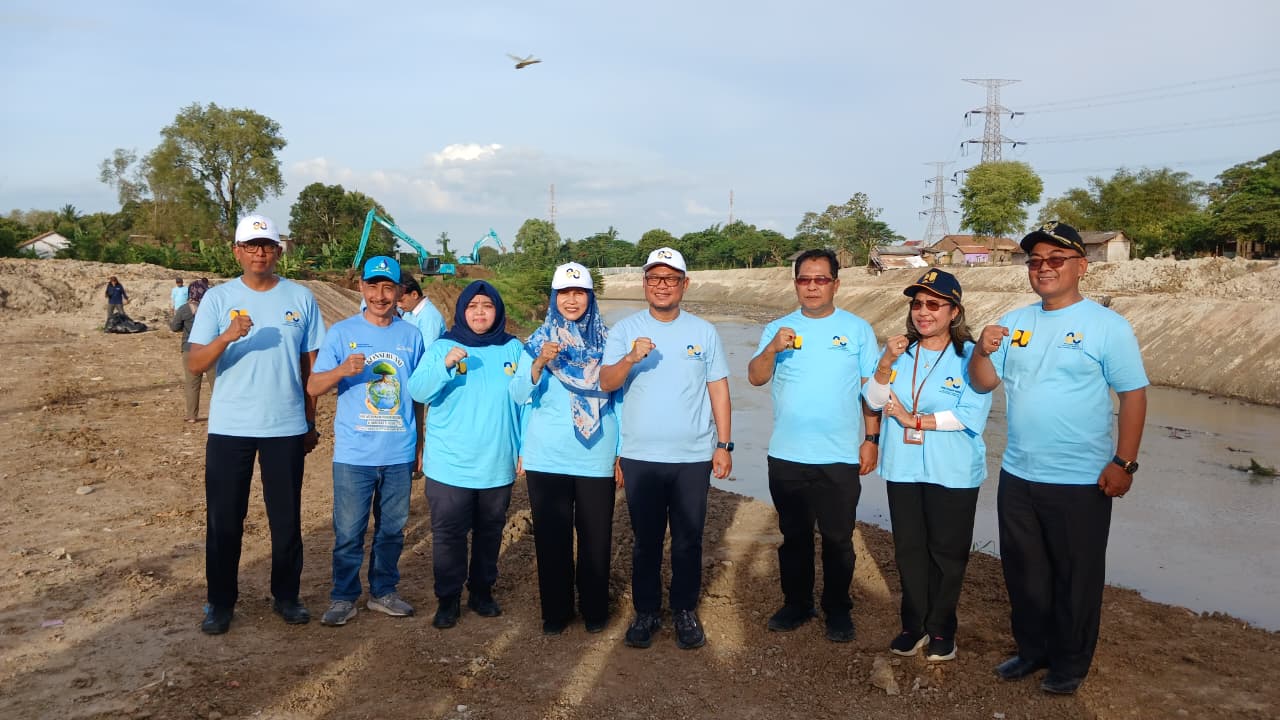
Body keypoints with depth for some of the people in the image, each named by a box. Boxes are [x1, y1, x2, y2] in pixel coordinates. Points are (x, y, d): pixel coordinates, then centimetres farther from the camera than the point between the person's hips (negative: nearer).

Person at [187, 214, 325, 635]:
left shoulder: (301, 298, 2)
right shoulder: (218, 298, -1)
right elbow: (193, 365, -9)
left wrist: (311, 422, 8)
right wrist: (227, 336, -27)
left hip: (287, 427, 1)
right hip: (229, 427, -1)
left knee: (286, 517, 10)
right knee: (224, 519, 7)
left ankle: (286, 595, 25)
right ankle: (221, 602, 22)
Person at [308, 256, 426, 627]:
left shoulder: (411, 336, 5)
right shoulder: (341, 332, -2)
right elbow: (313, 388, -6)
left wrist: (419, 444, 13)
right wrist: (342, 370, -25)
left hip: (400, 454, 2)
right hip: (354, 453, -2)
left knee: (392, 529, 13)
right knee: (348, 532, 4)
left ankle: (383, 592, 29)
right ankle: (343, 597, 20)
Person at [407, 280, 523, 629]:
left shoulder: (513, 349, 3)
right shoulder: (442, 347, -1)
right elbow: (418, 391, -10)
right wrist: (445, 365, -27)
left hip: (497, 465, 2)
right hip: (450, 465, -2)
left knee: (490, 531, 14)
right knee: (448, 533, 3)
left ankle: (482, 591, 30)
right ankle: (448, 598, 17)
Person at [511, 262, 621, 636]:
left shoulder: (605, 340, 2)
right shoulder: (538, 341, 2)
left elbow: (619, 396, 6)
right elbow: (519, 395, -8)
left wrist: (622, 452, 4)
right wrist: (539, 363, -26)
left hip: (596, 457, 0)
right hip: (547, 457, 0)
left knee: (596, 536, 8)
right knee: (551, 537, 8)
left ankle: (595, 610, 27)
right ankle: (555, 611, 25)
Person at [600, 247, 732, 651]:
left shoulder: (703, 331, 4)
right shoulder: (626, 330, 1)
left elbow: (718, 388, 5)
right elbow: (606, 383, -8)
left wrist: (724, 444, 0)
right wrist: (631, 358, -28)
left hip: (694, 457, 0)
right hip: (640, 457, 0)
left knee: (688, 540, 9)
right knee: (646, 540, 9)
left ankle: (685, 611, 25)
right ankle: (646, 612, 23)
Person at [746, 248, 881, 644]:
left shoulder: (857, 329, 1)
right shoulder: (778, 328, 4)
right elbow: (755, 377, -6)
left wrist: (871, 438, -3)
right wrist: (773, 349, -24)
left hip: (840, 458, -2)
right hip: (786, 457, 2)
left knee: (838, 539, 8)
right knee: (794, 536, 14)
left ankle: (838, 610, 24)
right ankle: (796, 604, 29)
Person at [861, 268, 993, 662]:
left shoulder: (969, 356, -10)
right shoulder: (900, 352, 6)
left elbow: (970, 415, -19)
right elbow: (874, 400, 0)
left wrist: (914, 420, -15)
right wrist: (886, 362, -16)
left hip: (952, 473, -4)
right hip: (902, 469, 5)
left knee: (946, 551, 8)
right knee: (908, 549, 13)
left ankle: (941, 628, 24)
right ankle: (914, 624, 27)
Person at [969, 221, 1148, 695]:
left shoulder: (1107, 326, -9)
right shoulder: (1014, 322, 6)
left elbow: (1134, 395, -9)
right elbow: (982, 382, 6)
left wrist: (1123, 463, -14)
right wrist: (982, 351, -16)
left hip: (1081, 482, -5)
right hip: (1017, 476, 5)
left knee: (1076, 577, 9)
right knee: (1024, 572, 17)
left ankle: (1070, 663, 26)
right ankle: (1032, 648, 35)